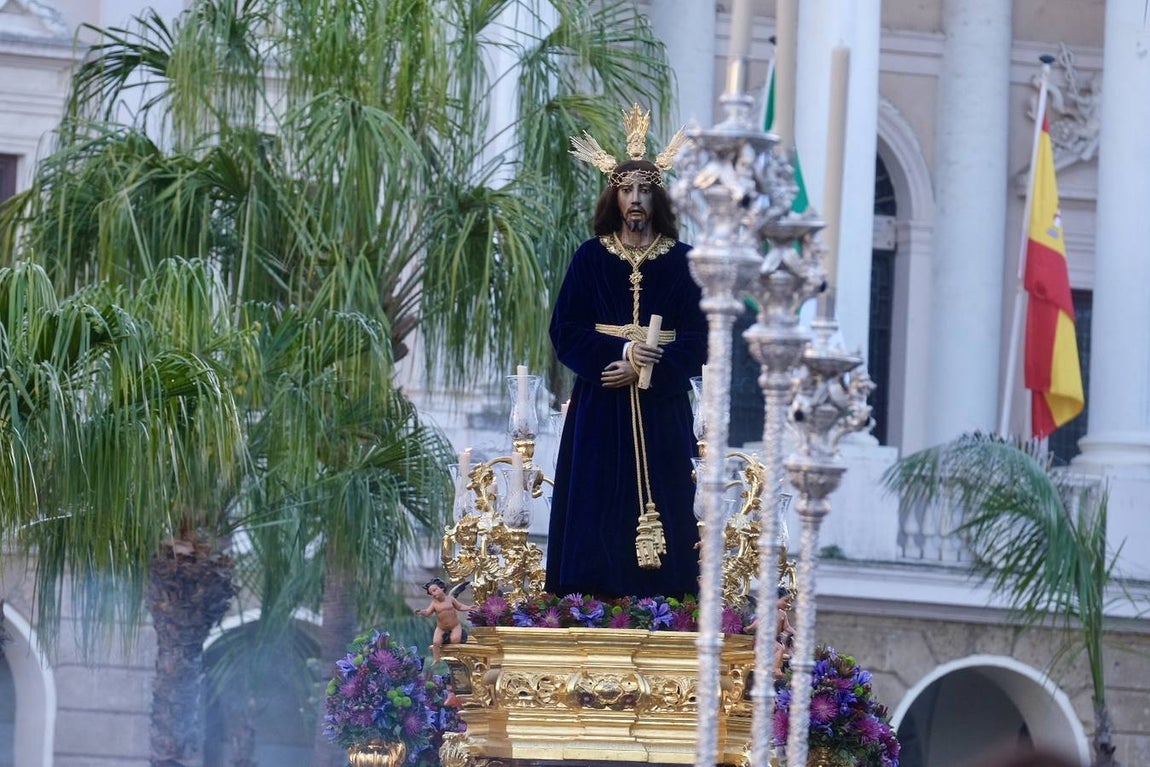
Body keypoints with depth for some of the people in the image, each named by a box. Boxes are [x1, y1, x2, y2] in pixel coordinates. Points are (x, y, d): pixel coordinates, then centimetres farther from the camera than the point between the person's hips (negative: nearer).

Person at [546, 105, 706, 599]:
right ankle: (595, 605, -6)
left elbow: (698, 338, 0)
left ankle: (658, 595, -4)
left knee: (660, 499, -5)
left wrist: (645, 367, -13)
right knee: (599, 500, -5)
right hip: (599, 409, 0)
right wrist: (619, 351, -14)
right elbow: (565, 331, 1)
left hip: (661, 407, 0)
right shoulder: (591, 258, 6)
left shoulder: (680, 261, 5)